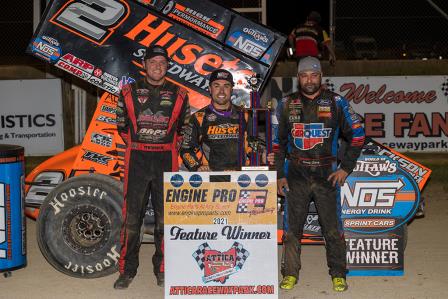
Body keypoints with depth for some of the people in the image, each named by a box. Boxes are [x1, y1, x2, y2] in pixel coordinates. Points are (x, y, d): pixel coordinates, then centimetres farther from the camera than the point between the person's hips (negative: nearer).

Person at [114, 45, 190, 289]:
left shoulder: (179, 95, 7)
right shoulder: (129, 92, 5)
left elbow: (186, 128, 15)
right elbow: (121, 125, 13)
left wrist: (170, 148, 7)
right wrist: (137, 147, 9)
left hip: (166, 161, 1)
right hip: (137, 161, 0)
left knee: (165, 216, 5)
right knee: (131, 216, -1)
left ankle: (162, 269, 17)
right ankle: (127, 270, 8)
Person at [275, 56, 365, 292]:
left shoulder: (336, 103, 2)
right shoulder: (288, 104, 7)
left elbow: (357, 134, 6)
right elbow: (278, 141, 13)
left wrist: (346, 168, 0)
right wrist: (279, 175, 7)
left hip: (327, 175, -1)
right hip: (296, 177, 2)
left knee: (332, 228, 0)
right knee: (292, 228, 5)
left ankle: (338, 274, 13)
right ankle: (290, 274, 16)